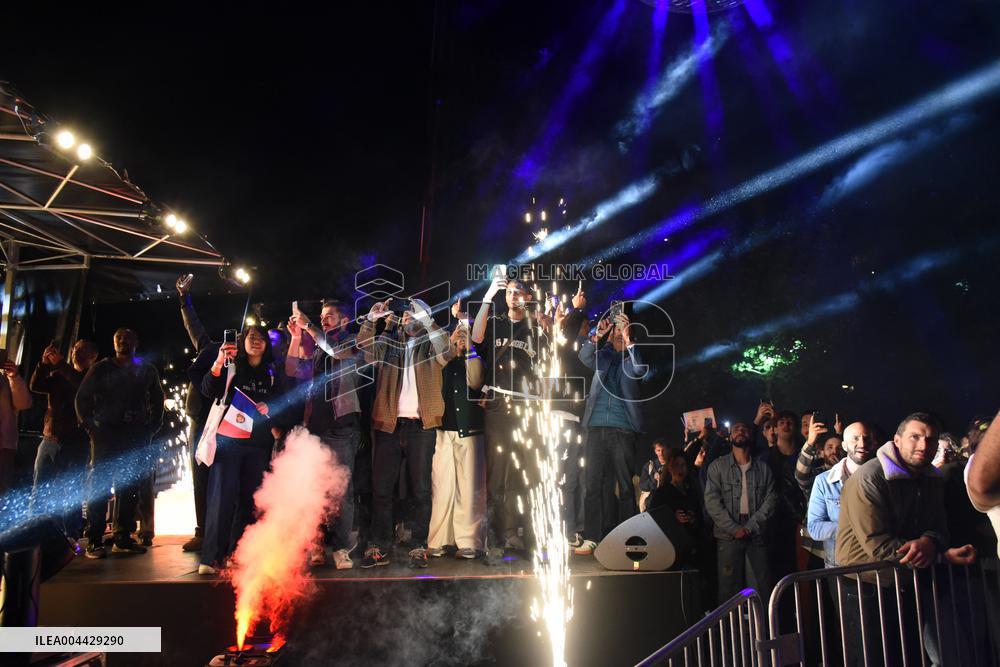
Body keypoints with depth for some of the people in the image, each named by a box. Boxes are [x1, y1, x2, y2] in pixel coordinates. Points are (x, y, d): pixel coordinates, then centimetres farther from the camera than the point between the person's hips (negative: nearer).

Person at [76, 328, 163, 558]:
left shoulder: (147, 370, 15)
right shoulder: (101, 368, 9)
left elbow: (157, 400, 20)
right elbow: (82, 398, 8)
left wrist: (152, 427, 9)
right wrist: (90, 426, -2)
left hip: (136, 436, 2)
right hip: (106, 433, -2)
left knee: (130, 486, 3)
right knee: (99, 484, -7)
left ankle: (123, 539, 9)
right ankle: (94, 541, -4)